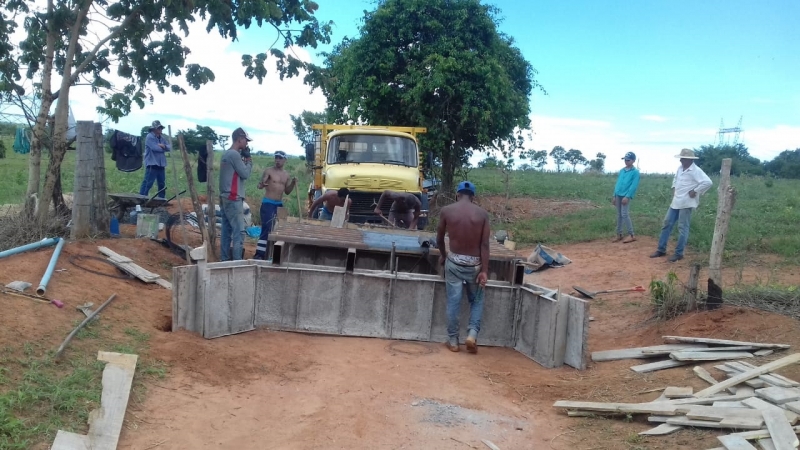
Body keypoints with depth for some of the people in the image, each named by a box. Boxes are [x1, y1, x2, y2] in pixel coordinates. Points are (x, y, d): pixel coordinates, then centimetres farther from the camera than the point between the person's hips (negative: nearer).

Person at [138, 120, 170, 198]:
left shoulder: (162, 138, 16)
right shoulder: (149, 137, -8)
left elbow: (169, 148, 8)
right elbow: (155, 148, -20)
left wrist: (164, 146, -14)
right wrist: (163, 148, -1)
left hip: (161, 164, 8)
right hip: (152, 164, -8)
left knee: (162, 184, 14)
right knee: (147, 183, -10)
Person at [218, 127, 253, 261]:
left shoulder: (226, 154, 17)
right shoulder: (235, 154, -13)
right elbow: (245, 174, -12)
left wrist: (244, 160, 9)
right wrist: (249, 159, 0)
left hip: (225, 198, 10)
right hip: (233, 199, -10)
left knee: (227, 231, 10)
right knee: (239, 231, -10)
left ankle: (225, 260, 12)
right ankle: (237, 262, -11)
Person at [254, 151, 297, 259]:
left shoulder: (286, 174, 11)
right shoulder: (269, 171, -5)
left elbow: (287, 192, 15)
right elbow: (259, 186, -11)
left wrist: (293, 183, -1)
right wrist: (262, 184, -35)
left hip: (279, 204, 6)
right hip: (268, 203, -6)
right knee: (266, 228, -14)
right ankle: (259, 253, -15)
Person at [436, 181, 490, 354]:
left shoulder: (446, 211, -3)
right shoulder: (482, 214, -3)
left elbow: (439, 238, 8)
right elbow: (484, 244, -7)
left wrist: (443, 255, 26)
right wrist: (485, 270, -5)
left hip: (454, 261, 0)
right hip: (474, 263, 0)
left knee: (453, 301, 7)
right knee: (476, 300, 16)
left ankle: (453, 341, 12)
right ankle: (472, 333, 0)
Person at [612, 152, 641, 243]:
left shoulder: (635, 171, -5)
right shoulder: (622, 170, 14)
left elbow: (634, 185, -12)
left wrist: (627, 196, -20)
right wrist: (614, 196, 12)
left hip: (626, 196, -7)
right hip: (618, 195, 7)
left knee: (624, 214, -13)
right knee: (619, 215, 9)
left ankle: (631, 235, -6)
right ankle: (619, 234, 15)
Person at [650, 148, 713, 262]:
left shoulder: (695, 171, -15)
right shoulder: (680, 168, 10)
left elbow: (707, 182, -26)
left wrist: (695, 192, -20)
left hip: (686, 203, -9)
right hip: (676, 202, 9)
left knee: (682, 228, -2)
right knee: (667, 223, 11)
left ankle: (679, 253, 6)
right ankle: (661, 249, 19)